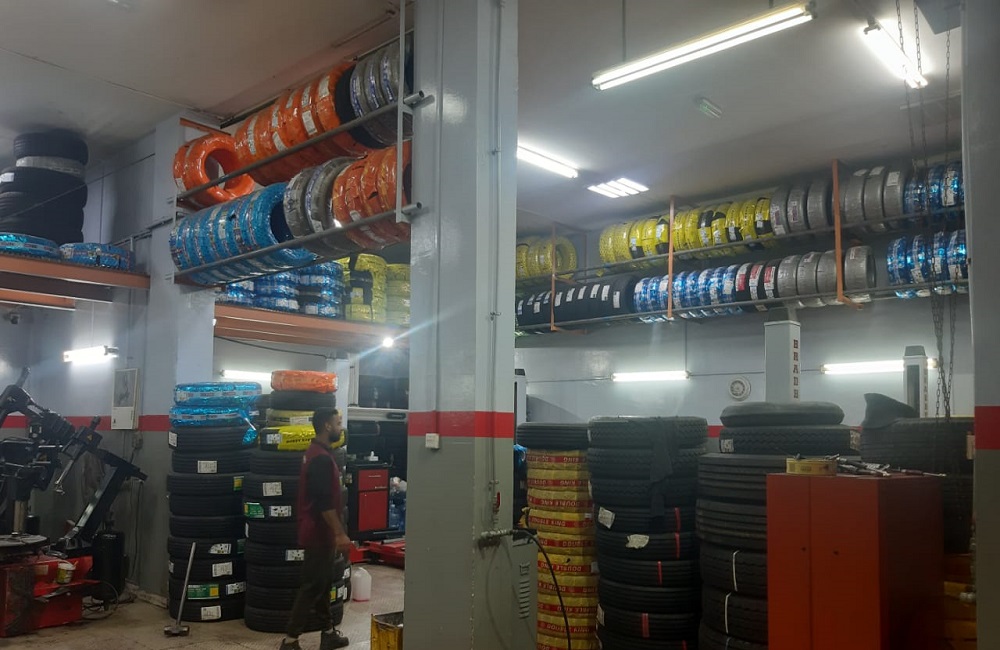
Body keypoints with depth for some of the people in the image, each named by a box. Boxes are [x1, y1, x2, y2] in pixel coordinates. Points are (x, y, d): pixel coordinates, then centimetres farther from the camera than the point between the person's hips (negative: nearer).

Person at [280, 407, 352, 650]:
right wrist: (340, 533, -22)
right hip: (319, 533, -10)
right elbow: (324, 502, -26)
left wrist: (336, 531, 24)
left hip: (319, 532, 10)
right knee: (312, 587, -4)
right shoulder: (321, 458, -22)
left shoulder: (317, 453, 12)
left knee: (322, 585, 16)